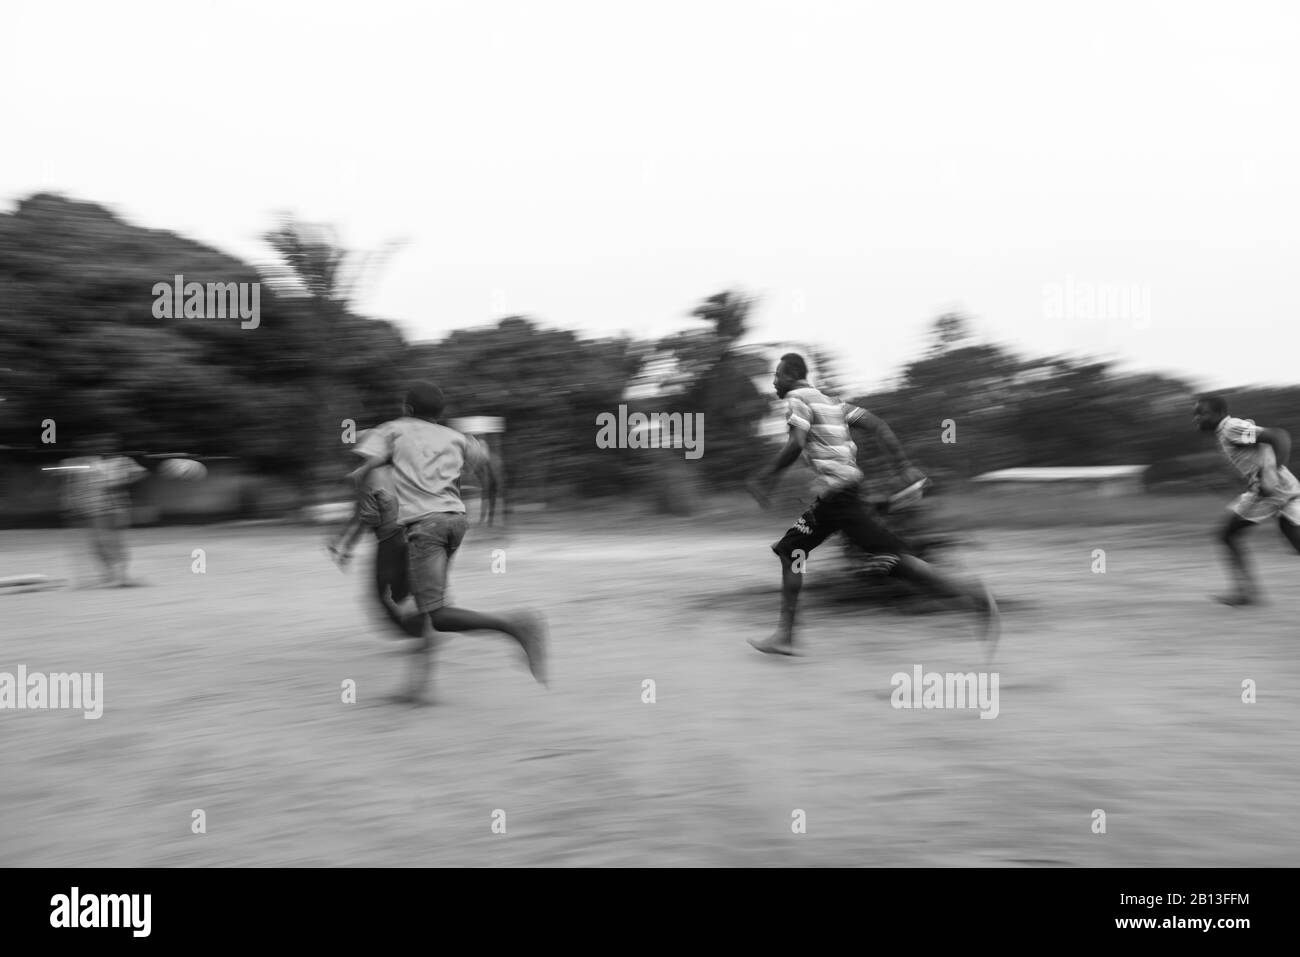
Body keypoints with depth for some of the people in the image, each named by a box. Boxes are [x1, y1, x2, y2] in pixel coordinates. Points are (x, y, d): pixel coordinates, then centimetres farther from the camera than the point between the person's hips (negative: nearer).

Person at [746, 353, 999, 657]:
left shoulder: (798, 399, -4)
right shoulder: (830, 401, 21)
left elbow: (796, 445, -20)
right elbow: (878, 425, 15)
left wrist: (763, 479, -9)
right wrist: (906, 466, 12)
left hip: (835, 493, -10)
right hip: (831, 497, 10)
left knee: (894, 557, -10)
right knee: (789, 551, 12)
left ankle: (973, 592, -9)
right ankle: (784, 636, 15)